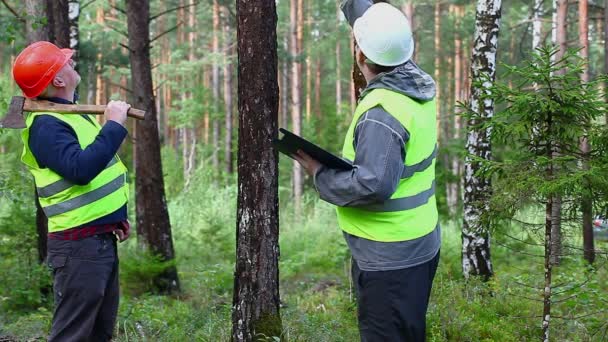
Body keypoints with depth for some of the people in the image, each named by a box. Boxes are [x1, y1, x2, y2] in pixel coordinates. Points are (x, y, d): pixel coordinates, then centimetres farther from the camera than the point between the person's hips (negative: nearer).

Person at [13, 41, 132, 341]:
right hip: (79, 245, -10)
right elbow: (80, 169, -33)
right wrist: (114, 125, -26)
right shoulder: (45, 125, -18)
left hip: (102, 238, 10)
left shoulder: (71, 111, 14)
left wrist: (116, 214, 17)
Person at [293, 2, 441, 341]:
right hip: (418, 246, 9)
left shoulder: (382, 113, -25)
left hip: (390, 258, -9)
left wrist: (321, 174, -17)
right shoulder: (418, 83, 1)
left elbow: (373, 185, -32)